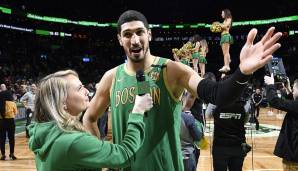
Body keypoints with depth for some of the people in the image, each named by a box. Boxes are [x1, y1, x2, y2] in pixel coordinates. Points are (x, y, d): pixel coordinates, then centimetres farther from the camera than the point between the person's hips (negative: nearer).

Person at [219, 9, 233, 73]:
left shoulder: (228, 19, 2)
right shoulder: (225, 20, 25)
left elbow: (225, 26, -14)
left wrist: (219, 25, 0)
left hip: (226, 35, -9)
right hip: (223, 36, 9)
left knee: (226, 52, -17)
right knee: (224, 53, 2)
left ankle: (227, 66, -23)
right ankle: (225, 66, -1)